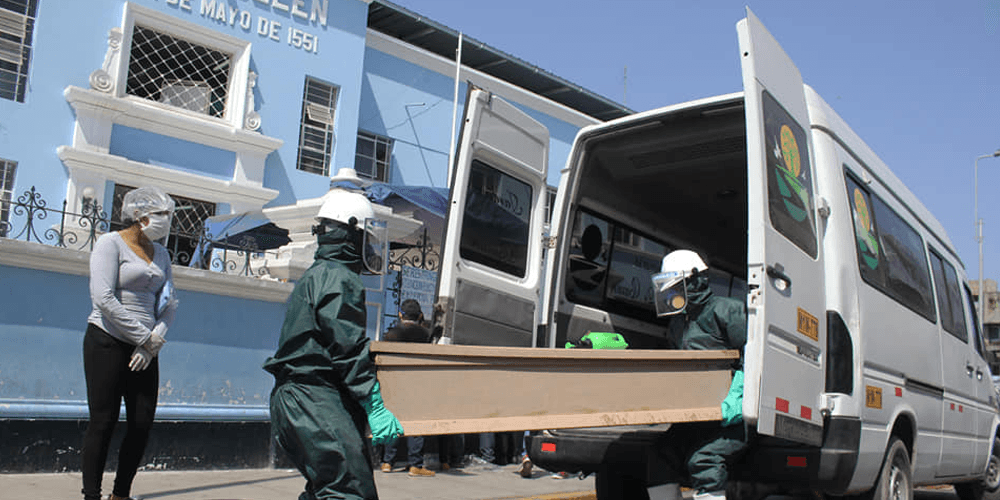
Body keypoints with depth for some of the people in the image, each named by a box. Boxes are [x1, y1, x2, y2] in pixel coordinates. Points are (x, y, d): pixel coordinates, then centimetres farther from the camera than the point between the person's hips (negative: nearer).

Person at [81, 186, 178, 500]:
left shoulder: (160, 254, 15)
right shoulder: (111, 243, -4)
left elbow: (169, 303, 13)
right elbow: (104, 299, -15)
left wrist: (156, 339, -5)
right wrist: (146, 337, -14)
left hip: (145, 349, 6)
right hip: (108, 342, -6)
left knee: (143, 423, 2)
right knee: (103, 421, -4)